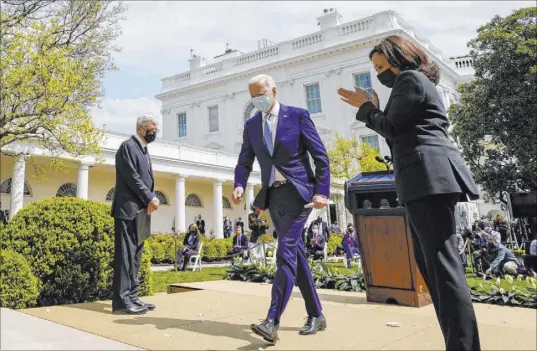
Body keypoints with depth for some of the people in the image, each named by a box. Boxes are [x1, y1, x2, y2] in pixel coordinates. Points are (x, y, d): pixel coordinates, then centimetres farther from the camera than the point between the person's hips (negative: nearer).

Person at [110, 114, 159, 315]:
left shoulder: (143, 150, 21)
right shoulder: (128, 146, -6)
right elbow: (131, 176, -16)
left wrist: (151, 200, 1)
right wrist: (150, 198, -14)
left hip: (140, 210, 9)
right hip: (128, 209, -9)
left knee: (135, 255, 8)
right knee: (125, 254, -10)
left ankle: (131, 297, 13)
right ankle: (121, 300, -7)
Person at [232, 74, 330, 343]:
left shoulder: (297, 115, -3)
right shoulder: (251, 125, 11)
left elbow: (321, 156, -4)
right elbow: (244, 161, 11)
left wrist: (322, 191, -12)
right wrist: (240, 186, -9)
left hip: (297, 192, -5)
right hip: (273, 195, 6)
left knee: (286, 254, -14)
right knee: (296, 254, 9)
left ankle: (272, 322, -15)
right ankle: (316, 316, 19)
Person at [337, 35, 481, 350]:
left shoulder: (410, 79, -1)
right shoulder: (416, 82, 29)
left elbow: (391, 128, -6)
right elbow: (399, 131, 24)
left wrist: (366, 107, 9)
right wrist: (372, 108, 21)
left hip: (429, 176, -11)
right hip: (426, 178, 11)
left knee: (442, 260, -14)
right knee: (429, 259, 9)